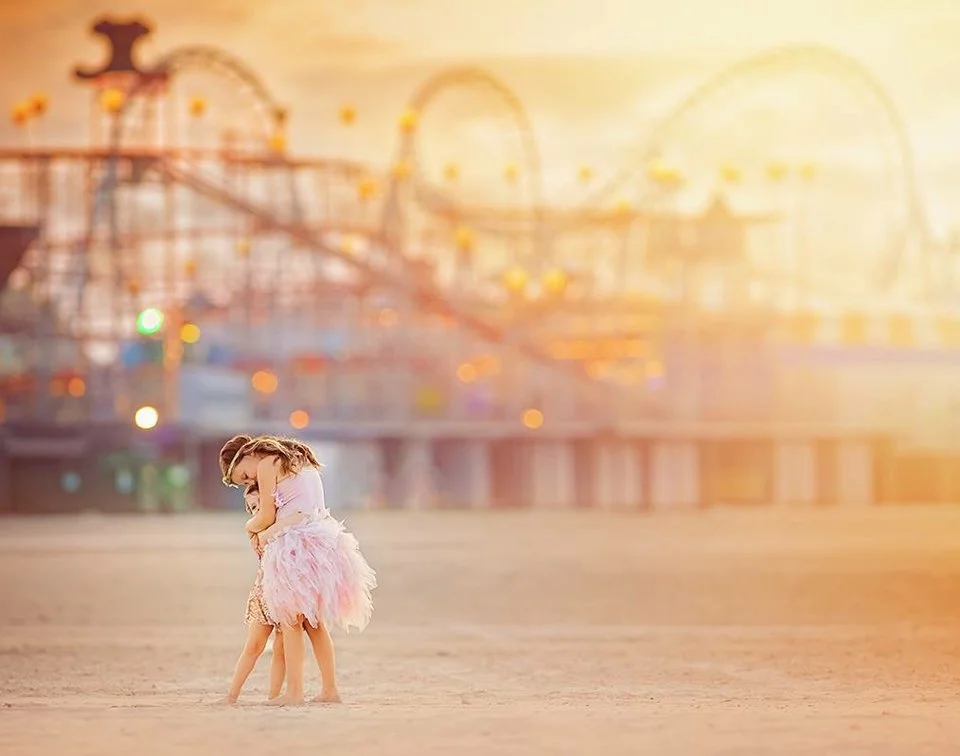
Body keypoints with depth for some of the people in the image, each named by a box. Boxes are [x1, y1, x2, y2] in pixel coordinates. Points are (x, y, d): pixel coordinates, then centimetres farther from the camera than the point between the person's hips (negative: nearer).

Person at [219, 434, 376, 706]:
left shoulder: (266, 465, -2)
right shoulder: (302, 461, 24)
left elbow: (267, 517, -2)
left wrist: (250, 527, 19)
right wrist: (267, 533, 18)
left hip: (295, 544, -8)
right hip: (324, 539, 8)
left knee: (290, 621, -2)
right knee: (315, 621, 14)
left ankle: (294, 691, -5)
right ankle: (330, 689, 13)